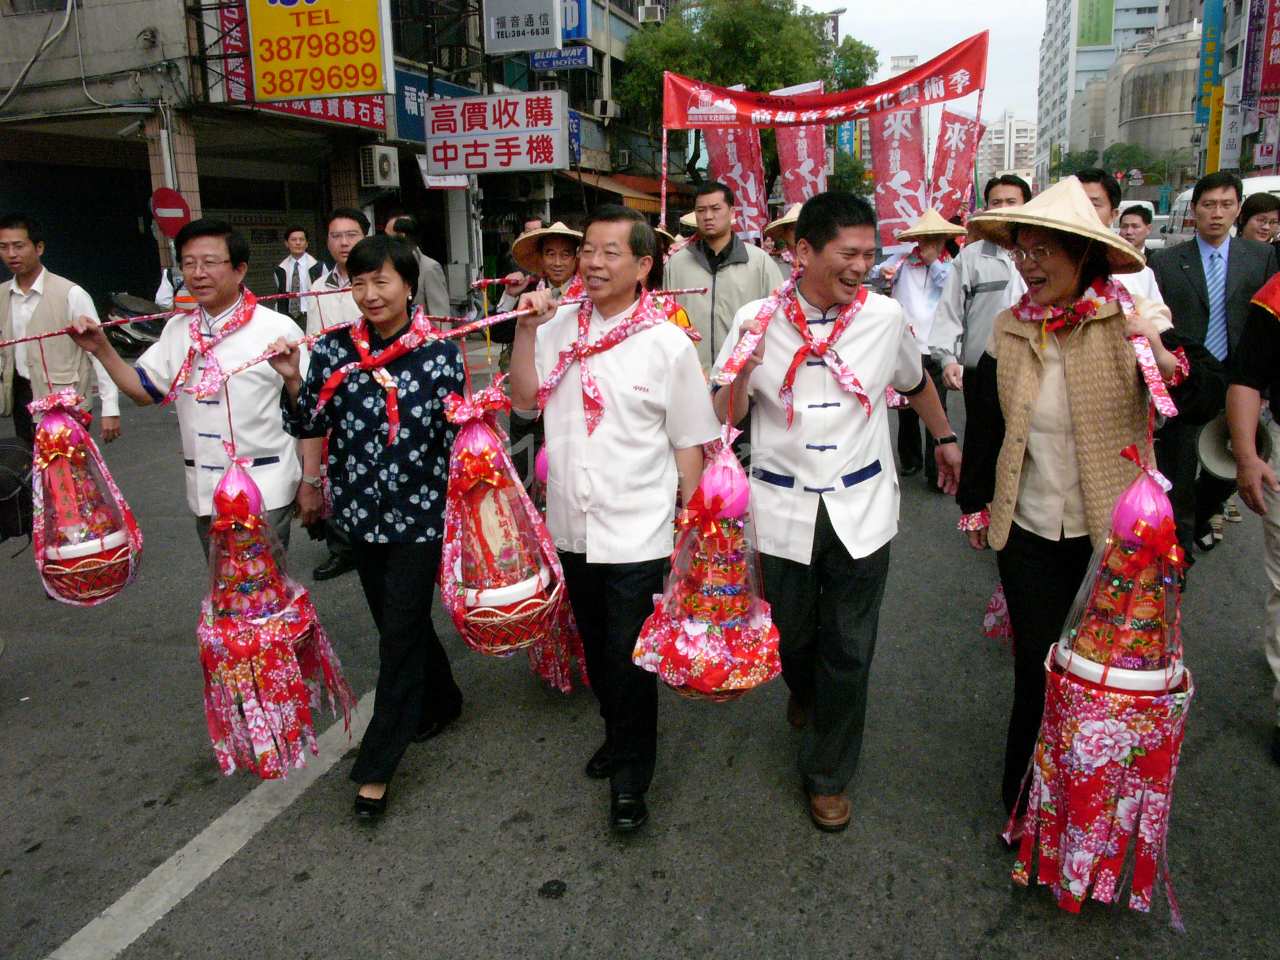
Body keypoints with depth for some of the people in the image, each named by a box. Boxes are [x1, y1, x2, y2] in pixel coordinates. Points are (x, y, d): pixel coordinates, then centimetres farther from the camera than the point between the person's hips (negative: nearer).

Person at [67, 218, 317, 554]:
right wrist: (101, 349, 2)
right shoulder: (177, 331, 8)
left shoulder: (278, 330, -10)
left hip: (266, 495, -6)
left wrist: (310, 483, -8)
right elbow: (144, 390, 16)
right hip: (204, 493, 6)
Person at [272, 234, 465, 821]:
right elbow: (310, 427, 1)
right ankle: (441, 702, 44)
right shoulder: (333, 349, 1)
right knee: (396, 619, 18)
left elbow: (456, 437, -1)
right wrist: (293, 384, -14)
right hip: (361, 510, 4)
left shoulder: (440, 354, -8)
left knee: (402, 629, -2)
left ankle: (377, 767, 11)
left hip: (420, 514, -4)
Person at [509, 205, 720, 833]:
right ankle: (617, 735, 46)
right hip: (572, 527, 5)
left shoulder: (668, 344, -10)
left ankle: (630, 780, 25)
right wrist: (527, 329, -7)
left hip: (637, 535, -4)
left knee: (630, 662, 4)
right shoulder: (560, 327, 2)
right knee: (596, 652, 21)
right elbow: (524, 399, 1)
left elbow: (690, 444, -6)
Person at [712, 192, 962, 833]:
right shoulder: (758, 318, -6)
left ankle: (828, 775, 25)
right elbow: (721, 419, -3)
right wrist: (743, 372, -21)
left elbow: (915, 382, 19)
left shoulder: (885, 316, -2)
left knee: (849, 651, 4)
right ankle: (805, 694, 53)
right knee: (792, 636, 16)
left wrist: (945, 438, 29)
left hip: (860, 508, 1)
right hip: (784, 508, 0)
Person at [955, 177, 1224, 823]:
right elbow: (984, 424, 9)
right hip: (1028, 526, 2)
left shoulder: (1133, 321, -8)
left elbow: (1206, 399, -16)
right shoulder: (1009, 329, 0)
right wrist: (976, 506, 14)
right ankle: (1024, 792, 29)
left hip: (1114, 524, -2)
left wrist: (1168, 363, -37)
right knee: (1034, 661, 8)